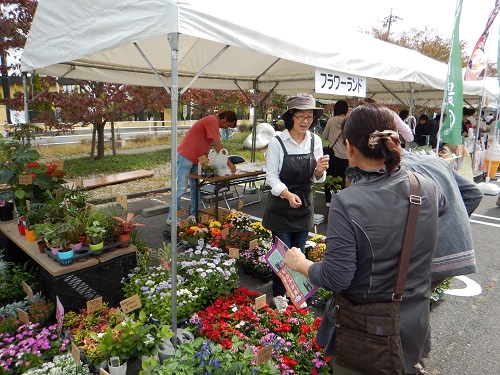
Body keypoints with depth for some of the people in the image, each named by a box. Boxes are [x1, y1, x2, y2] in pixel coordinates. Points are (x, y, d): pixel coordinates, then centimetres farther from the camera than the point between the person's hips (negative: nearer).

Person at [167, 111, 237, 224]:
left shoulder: (212, 122, 14)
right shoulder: (212, 121, -17)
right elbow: (217, 146, -20)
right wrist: (229, 163, -15)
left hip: (195, 159, 11)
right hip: (185, 157, -11)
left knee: (195, 188, 11)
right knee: (181, 188, -8)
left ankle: (194, 214, 18)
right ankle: (171, 218, -2)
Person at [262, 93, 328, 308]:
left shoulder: (315, 141, -1)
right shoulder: (277, 142, -14)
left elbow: (317, 179, 4)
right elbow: (271, 177, -13)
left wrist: (320, 170, -19)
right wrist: (287, 194, -30)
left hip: (304, 205, 4)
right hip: (281, 206, -4)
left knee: (299, 252, 16)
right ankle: (278, 295, 26)